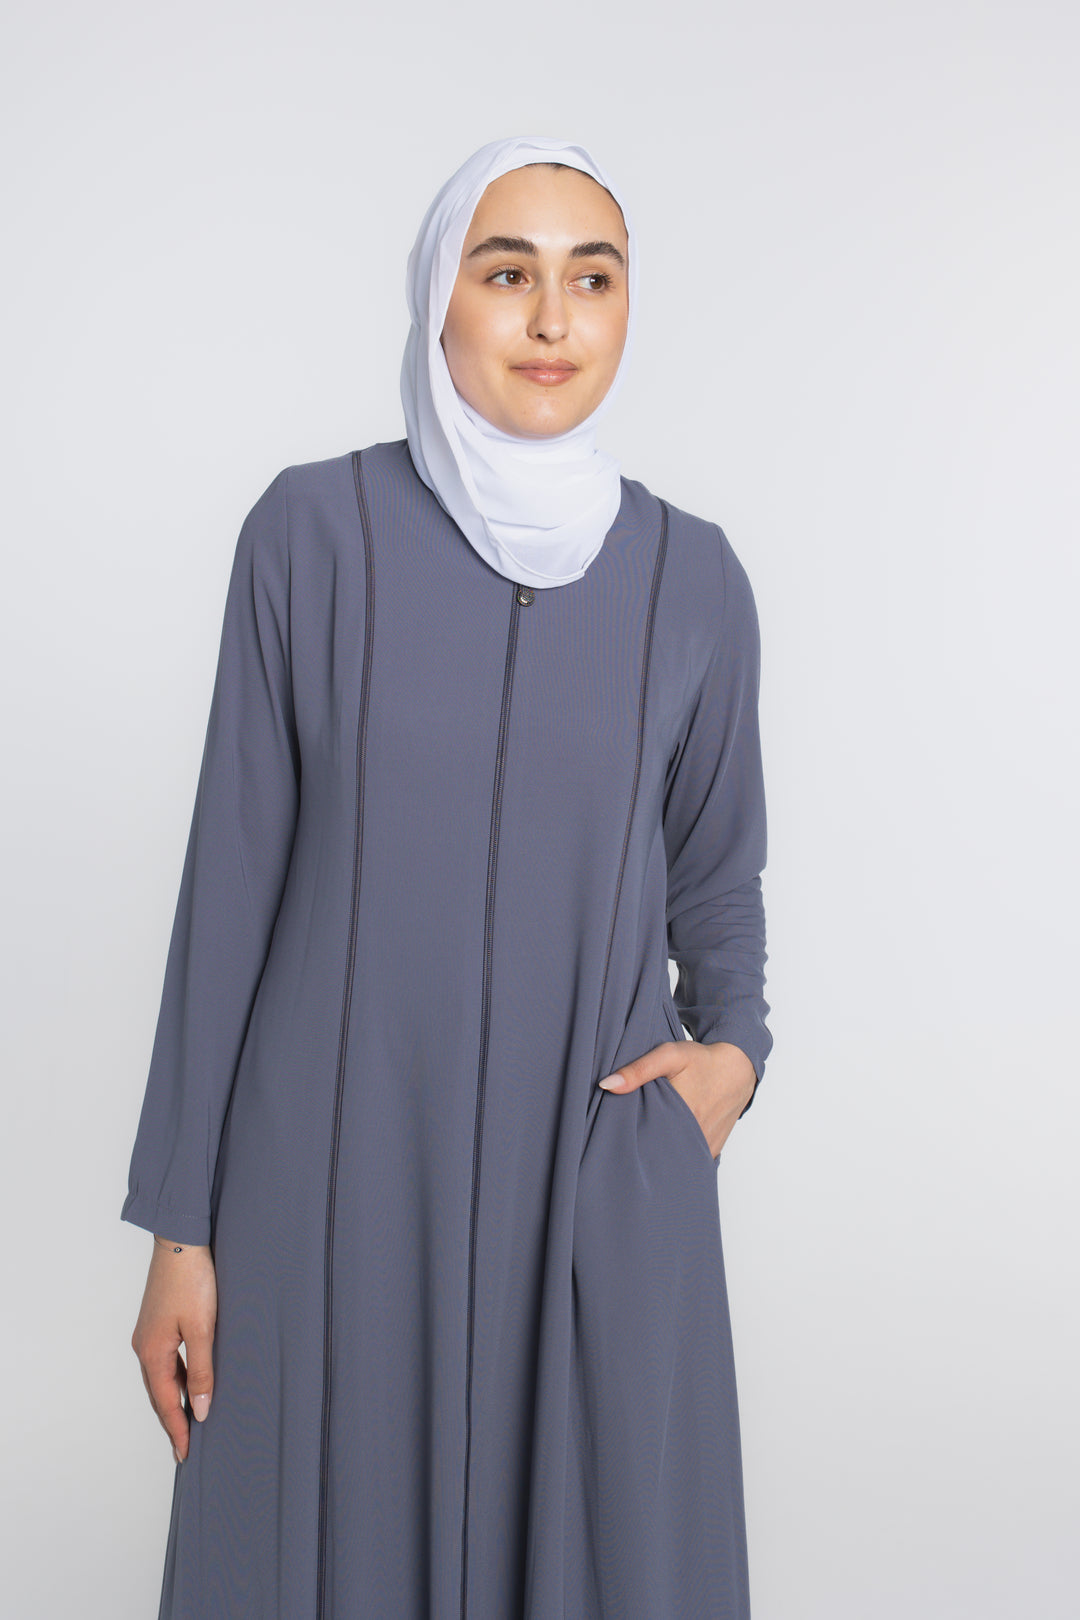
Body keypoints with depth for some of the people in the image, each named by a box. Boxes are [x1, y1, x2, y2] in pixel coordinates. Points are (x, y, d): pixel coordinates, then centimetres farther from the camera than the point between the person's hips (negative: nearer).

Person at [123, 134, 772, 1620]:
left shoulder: (692, 576, 1)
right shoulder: (314, 531, -5)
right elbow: (233, 868, -2)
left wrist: (735, 1047, -6)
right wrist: (180, 1221, -2)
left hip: (603, 1185, 2)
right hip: (342, 1173, -1)